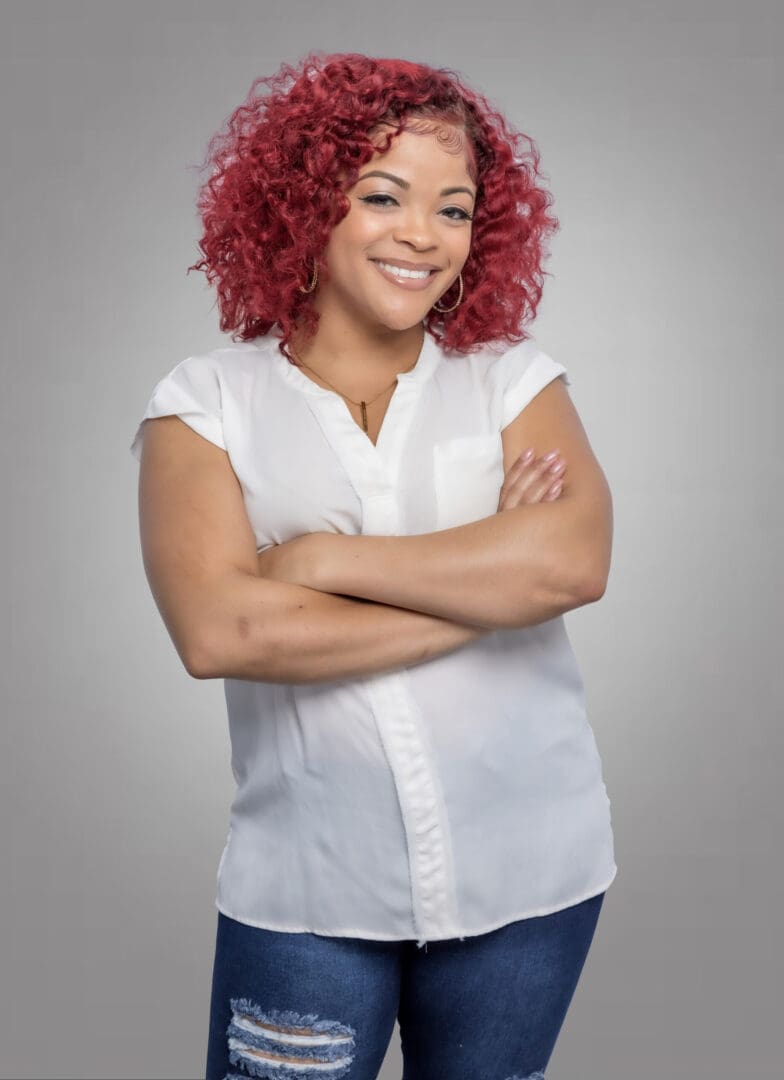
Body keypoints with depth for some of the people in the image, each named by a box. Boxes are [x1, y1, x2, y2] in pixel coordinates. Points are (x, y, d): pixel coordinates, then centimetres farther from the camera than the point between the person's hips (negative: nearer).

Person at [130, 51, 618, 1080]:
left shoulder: (513, 378, 1)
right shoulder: (208, 400, -3)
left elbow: (574, 561, -17)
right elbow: (215, 631, -18)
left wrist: (326, 560, -16)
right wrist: (487, 586, -14)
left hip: (527, 873, 2)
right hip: (306, 890, -1)